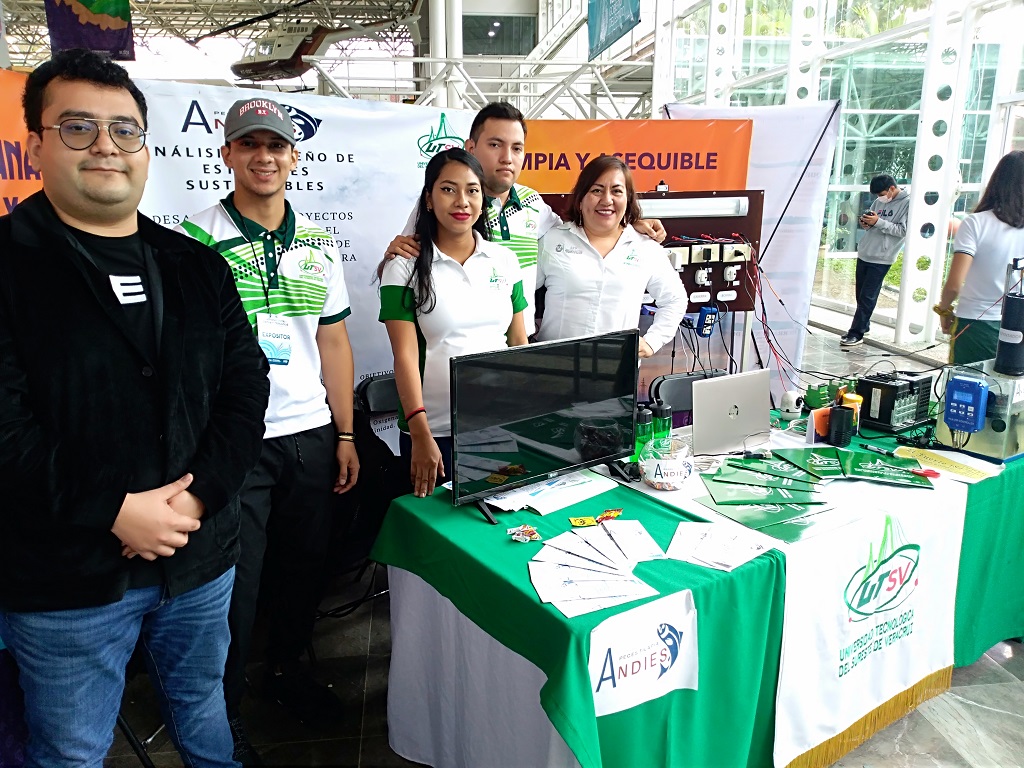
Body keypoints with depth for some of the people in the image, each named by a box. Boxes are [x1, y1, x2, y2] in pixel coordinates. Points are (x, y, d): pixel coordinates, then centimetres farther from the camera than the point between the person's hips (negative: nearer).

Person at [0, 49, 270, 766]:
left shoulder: (198, 266, 6)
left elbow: (247, 383, 0)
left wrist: (199, 494, -12)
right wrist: (111, 511, -21)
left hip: (202, 558, 4)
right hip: (66, 578, -3)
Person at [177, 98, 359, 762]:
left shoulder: (319, 245, 9)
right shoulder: (197, 238, -5)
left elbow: (334, 341, 11)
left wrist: (345, 434, 9)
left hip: (311, 434, 4)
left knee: (306, 564, 15)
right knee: (236, 581, 5)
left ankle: (287, 668, 40)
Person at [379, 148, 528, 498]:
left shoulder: (505, 260, 6)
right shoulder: (405, 266, -5)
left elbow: (519, 343, 10)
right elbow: (405, 354, -11)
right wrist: (420, 434, -18)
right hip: (435, 432, -3)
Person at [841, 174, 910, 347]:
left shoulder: (907, 203, -8)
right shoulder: (878, 202, 11)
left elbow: (903, 231, -14)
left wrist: (878, 222, -21)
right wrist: (865, 223, -2)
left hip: (881, 258, -7)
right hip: (864, 254, 7)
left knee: (867, 297, -7)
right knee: (860, 294, 12)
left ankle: (856, 334, -5)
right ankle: (864, 325, 27)